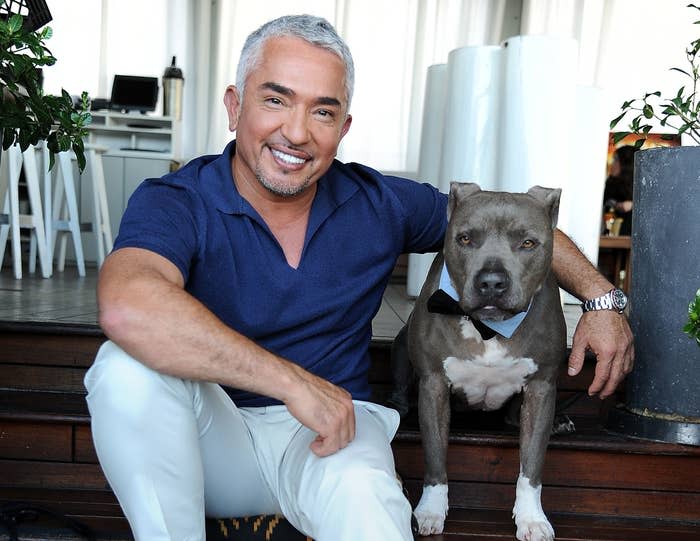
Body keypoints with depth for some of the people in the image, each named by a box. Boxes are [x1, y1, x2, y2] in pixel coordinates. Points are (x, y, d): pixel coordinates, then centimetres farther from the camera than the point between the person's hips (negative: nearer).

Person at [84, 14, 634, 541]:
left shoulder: (380, 204, -3)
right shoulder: (173, 202, -15)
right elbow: (128, 310, -37)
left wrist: (599, 297, 5)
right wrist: (296, 382, -35)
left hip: (330, 433, -1)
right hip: (209, 440, 2)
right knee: (129, 367, -30)